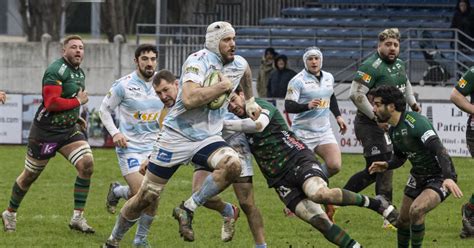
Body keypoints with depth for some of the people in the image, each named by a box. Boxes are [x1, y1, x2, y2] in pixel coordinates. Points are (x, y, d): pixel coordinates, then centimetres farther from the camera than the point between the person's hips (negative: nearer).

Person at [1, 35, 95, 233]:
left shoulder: (80, 73, 11)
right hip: (46, 131, -7)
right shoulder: (56, 70, -18)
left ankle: (78, 217, -10)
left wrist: (76, 119, 14)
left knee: (86, 164, -15)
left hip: (69, 130, 7)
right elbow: (51, 102, -28)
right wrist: (78, 101, -19)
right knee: (30, 176, 6)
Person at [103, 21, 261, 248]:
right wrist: (223, 87, -25)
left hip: (208, 138, 5)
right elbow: (189, 99, -34)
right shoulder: (198, 61, -18)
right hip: (177, 136, -5)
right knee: (146, 197, 0)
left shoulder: (239, 65, 5)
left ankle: (188, 209, -15)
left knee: (232, 165, -28)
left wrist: (250, 101, 37)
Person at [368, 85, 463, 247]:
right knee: (403, 220, 11)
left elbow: (439, 149, -37)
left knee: (416, 210, -28)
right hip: (418, 177, 9)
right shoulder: (393, 130, 2)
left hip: (440, 178, -9)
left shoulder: (415, 122, -27)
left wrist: (448, 177, -50)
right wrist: (386, 165, -3)